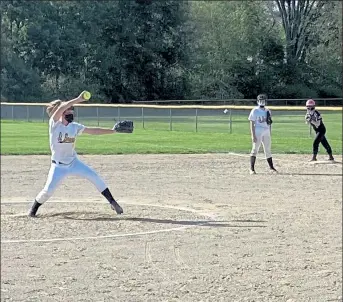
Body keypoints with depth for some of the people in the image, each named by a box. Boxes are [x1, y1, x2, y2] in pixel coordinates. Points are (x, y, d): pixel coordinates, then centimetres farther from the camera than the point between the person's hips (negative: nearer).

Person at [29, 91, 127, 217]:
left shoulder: (74, 126, 0)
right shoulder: (54, 124, -14)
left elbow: (92, 131, 0)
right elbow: (60, 107, -32)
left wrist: (112, 131, -8)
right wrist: (78, 100, -40)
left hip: (73, 162, 4)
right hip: (58, 166, -4)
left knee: (95, 177, -7)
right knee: (48, 190, -10)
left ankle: (112, 202, 2)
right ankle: (33, 209, 18)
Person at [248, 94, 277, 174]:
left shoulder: (267, 111, 12)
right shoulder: (255, 111, -5)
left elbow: (269, 123, 17)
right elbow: (252, 123, -9)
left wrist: (270, 134, 12)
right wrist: (253, 135, -16)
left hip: (266, 132, 6)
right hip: (257, 132, -6)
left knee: (268, 150, 11)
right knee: (255, 149, -8)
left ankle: (271, 167, 20)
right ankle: (252, 168, -8)